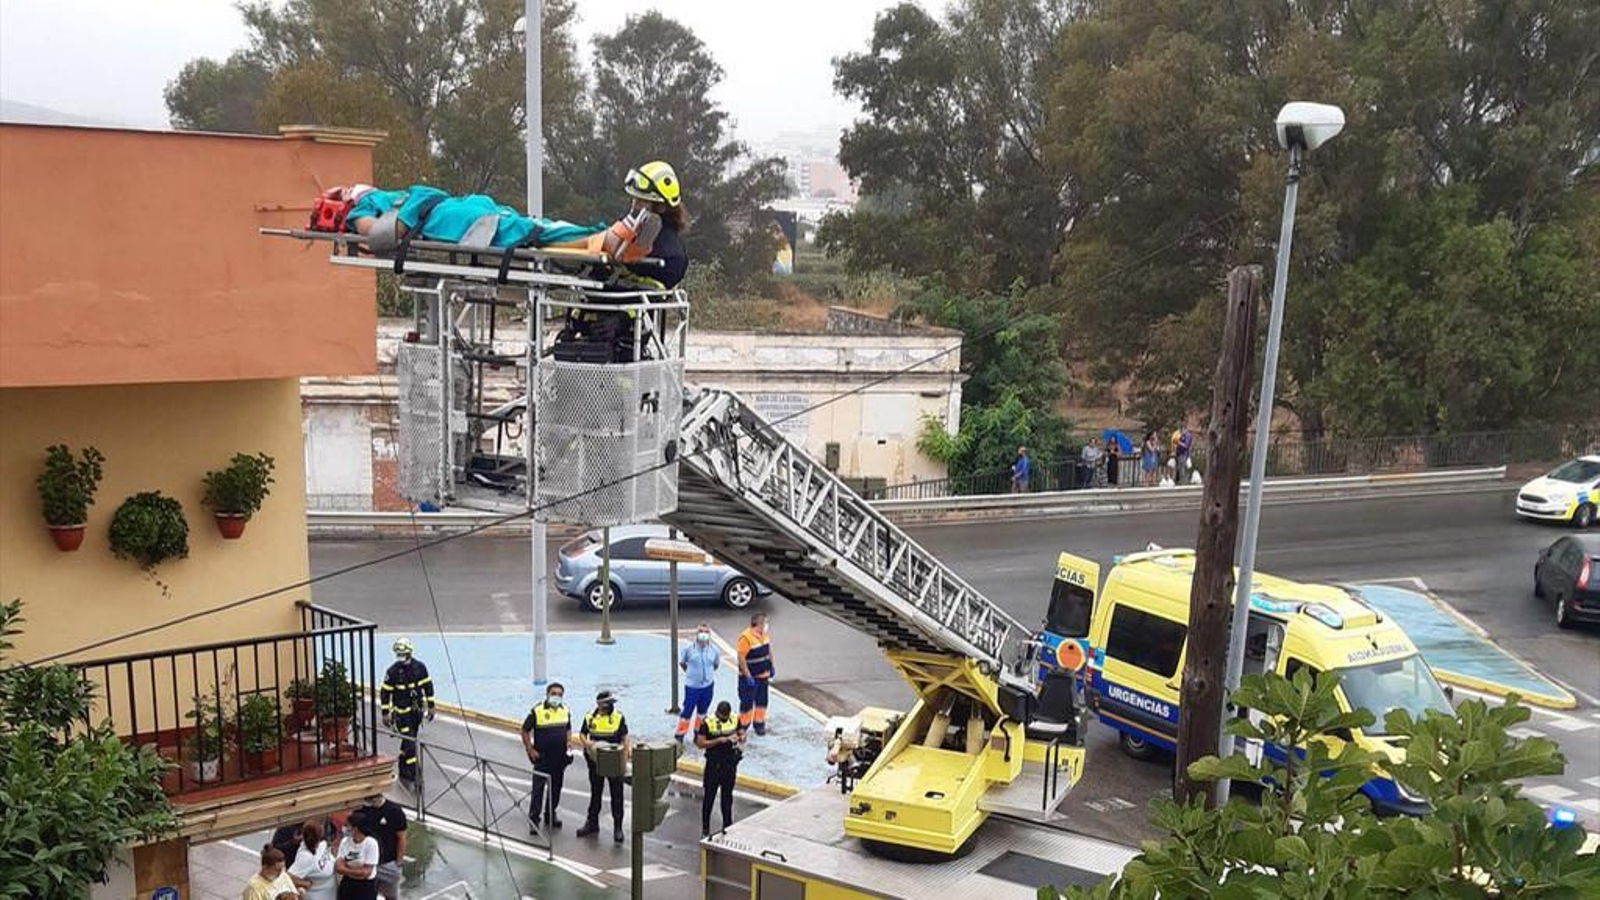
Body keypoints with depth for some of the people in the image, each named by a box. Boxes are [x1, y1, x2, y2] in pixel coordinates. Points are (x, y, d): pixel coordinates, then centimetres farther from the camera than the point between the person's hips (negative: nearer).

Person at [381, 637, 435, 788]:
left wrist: (430, 707, 8)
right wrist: (385, 714, -5)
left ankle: (403, 773, 28)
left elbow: (428, 686, 7)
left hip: (417, 710, 4)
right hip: (402, 712, -4)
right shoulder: (392, 671, -14)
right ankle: (414, 777, -8)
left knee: (408, 741, 14)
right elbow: (385, 693, -6)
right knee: (410, 743, -10)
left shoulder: (419, 667, -4)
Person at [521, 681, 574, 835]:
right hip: (542, 757, -5)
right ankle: (533, 819, 1)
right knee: (538, 788, -4)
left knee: (556, 787, 14)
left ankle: (551, 813, 28)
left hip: (560, 757, 5)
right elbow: (525, 731, -4)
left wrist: (569, 741, 2)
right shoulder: (537, 711, -11)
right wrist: (530, 750, -9)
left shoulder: (565, 711, 4)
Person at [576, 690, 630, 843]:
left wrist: (627, 747, -19)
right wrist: (587, 742, -12)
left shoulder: (619, 718, -4)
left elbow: (625, 736, -3)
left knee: (616, 794, 2)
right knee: (595, 793, 15)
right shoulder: (590, 718, 1)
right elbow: (582, 734, 9)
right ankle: (592, 823, 29)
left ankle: (617, 827, 10)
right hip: (596, 762, 2)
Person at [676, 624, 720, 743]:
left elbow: (717, 664, 12)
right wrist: (690, 673, 5)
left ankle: (699, 734, 31)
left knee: (702, 710, 17)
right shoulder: (689, 649, -14)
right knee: (687, 710, -1)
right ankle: (680, 736, 8)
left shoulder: (713, 649, -6)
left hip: (708, 685, 3)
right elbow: (681, 662, 2)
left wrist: (708, 673, 7)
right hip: (692, 685, -3)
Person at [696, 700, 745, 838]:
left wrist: (739, 738, -15)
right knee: (709, 796, 2)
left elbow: (742, 735, 9)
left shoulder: (735, 720, -1)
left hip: (730, 763, 4)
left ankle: (727, 825, 28)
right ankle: (705, 829, 12)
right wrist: (718, 740, -25)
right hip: (714, 763, -4)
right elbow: (700, 743, -16)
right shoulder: (707, 723, -14)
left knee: (727, 795, 16)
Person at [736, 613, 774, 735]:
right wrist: (748, 676, -22)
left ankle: (759, 723, 30)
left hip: (763, 675, 7)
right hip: (749, 677, -7)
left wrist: (771, 666, 16)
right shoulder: (746, 637, -25)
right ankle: (743, 726, 18)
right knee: (747, 702, 4)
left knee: (762, 701, 16)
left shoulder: (765, 633, -1)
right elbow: (741, 658, -23)